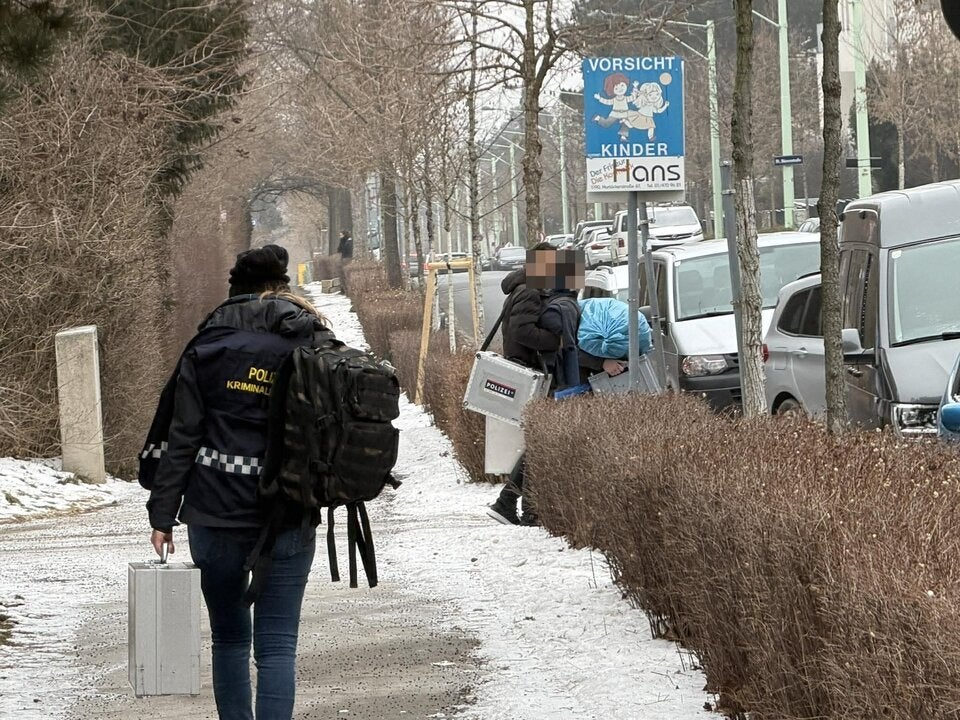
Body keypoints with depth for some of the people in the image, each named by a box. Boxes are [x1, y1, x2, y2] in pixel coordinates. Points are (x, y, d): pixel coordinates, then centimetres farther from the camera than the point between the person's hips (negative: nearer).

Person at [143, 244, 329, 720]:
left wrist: (163, 515, 1)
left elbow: (180, 438, -1)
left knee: (229, 637, 16)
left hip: (215, 519, 1)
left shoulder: (207, 350, 2)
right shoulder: (311, 347, 1)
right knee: (277, 645, -1)